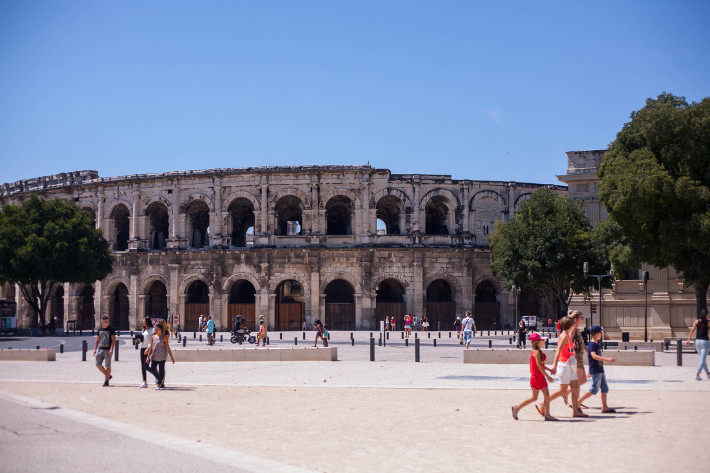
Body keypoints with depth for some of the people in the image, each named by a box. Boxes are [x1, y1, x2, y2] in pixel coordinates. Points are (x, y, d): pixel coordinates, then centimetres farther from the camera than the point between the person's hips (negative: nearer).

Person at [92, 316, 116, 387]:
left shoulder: (111, 329, -3)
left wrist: (111, 349, -20)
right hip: (100, 349, 5)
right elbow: (97, 340, 18)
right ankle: (108, 375, 17)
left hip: (107, 350, -5)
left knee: (108, 366, -3)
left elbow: (113, 340, -9)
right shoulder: (100, 330, 11)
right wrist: (95, 349, 8)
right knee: (98, 364, -1)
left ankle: (106, 381, 4)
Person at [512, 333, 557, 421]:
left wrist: (549, 370, 17)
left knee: (546, 394, 7)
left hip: (541, 377, 10)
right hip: (536, 377, -10)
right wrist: (548, 376, -21)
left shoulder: (538, 351, 14)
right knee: (534, 397, -5)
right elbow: (539, 366, -22)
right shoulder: (536, 352, -16)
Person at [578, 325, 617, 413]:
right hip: (595, 371, -10)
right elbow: (594, 356, -29)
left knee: (605, 388, 6)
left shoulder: (597, 344, 16)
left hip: (600, 370, 10)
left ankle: (604, 407, 7)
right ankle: (578, 402, -1)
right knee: (594, 389, -8)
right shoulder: (592, 345, -15)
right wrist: (607, 359, -36)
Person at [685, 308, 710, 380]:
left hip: (697, 341, 4)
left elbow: (692, 330, -5)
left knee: (702, 358, 20)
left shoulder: (697, 321, 3)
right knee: (703, 359, -4)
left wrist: (689, 339, -7)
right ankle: (697, 374, -17)